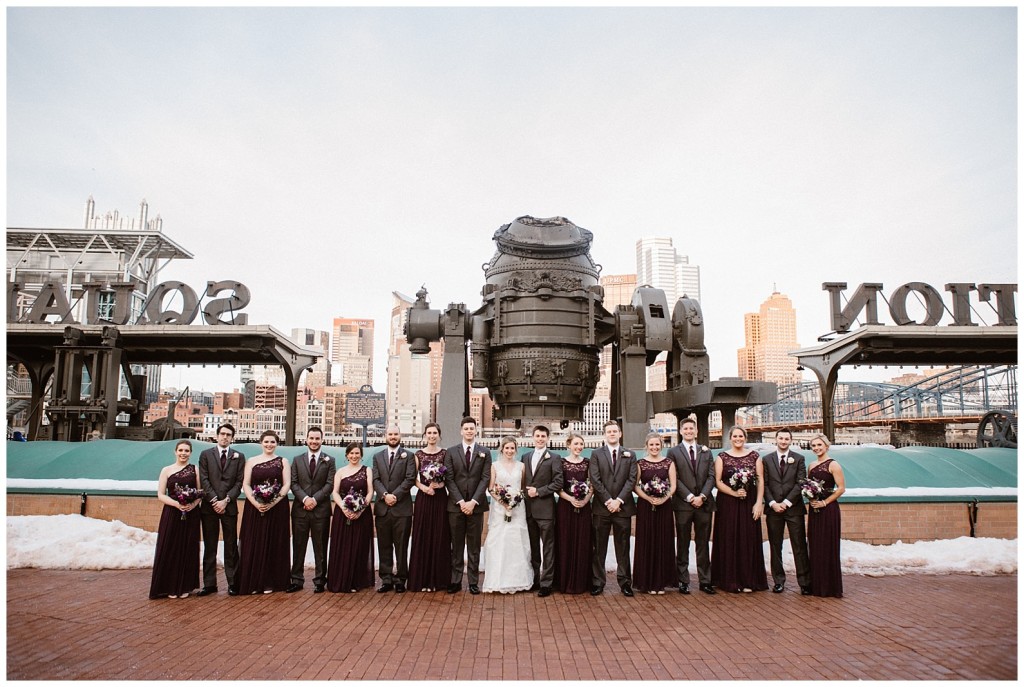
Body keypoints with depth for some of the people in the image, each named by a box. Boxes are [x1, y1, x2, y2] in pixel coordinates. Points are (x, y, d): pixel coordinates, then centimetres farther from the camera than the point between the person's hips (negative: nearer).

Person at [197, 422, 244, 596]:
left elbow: (239, 482, 2)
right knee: (209, 547, 5)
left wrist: (226, 500, -10)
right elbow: (204, 480, 0)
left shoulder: (238, 457, 7)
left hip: (229, 507, 0)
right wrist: (214, 500, -10)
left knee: (231, 546, 2)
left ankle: (233, 582, 7)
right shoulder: (206, 455, 7)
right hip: (209, 506, 0)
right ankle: (209, 583, 11)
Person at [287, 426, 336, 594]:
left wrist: (315, 499, -14)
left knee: (320, 547, 4)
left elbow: (330, 484, -3)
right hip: (300, 509, 2)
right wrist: (305, 498, -12)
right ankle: (296, 580, 13)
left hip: (321, 509, -2)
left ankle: (319, 581, 10)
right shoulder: (297, 460, 10)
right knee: (298, 546, 5)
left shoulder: (329, 460, 5)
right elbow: (293, 483, 3)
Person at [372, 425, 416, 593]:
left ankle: (400, 580, 9)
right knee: (384, 546, 6)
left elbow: (410, 479, -5)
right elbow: (376, 479, 5)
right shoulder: (378, 456, 13)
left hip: (402, 508, -3)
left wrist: (395, 495, -13)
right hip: (382, 508, 3)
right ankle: (386, 580, 12)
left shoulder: (408, 456, 4)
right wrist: (385, 495, -11)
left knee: (401, 546, 2)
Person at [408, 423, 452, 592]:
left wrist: (440, 484, -14)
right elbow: (413, 478, 5)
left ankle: (438, 579, 11)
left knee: (439, 537, 2)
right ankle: (422, 579, 9)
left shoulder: (445, 454, 3)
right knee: (422, 537, 1)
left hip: (440, 498, 0)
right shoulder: (419, 454, 5)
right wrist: (424, 487, -11)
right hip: (423, 498, 1)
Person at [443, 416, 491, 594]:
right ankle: (455, 581, 11)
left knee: (474, 546, 5)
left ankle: (474, 582, 10)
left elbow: (485, 479, -2)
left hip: (476, 506, 0)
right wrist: (461, 501, -11)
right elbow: (449, 479, -1)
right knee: (457, 546, 6)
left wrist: (473, 501, -12)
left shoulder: (484, 453, 5)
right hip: (455, 505, 0)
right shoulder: (451, 452, 5)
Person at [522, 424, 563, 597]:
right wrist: (525, 493, 1)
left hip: (545, 509, -5)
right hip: (529, 509, 5)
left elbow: (558, 483, -10)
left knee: (547, 548, 0)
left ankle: (546, 583, 5)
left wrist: (538, 491, -13)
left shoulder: (554, 458, -3)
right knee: (533, 547, 13)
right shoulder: (526, 457, 12)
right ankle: (534, 579, 22)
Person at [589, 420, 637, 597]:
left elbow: (632, 479, -1)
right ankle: (597, 582, 11)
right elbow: (595, 480, -4)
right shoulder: (596, 454, 4)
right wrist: (608, 501, -11)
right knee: (599, 548, 4)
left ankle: (625, 582, 15)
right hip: (601, 507, -1)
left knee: (623, 548, 7)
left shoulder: (630, 455, 8)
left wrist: (618, 500, -11)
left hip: (623, 507, 1)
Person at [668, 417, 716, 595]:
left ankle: (705, 580, 13)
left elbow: (711, 476, 5)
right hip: (683, 504, -2)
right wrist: (690, 497, -12)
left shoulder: (706, 452, 13)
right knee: (683, 545, 4)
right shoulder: (673, 452, 3)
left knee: (703, 544, 7)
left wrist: (702, 496, -9)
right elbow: (674, 479, -4)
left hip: (704, 503, 3)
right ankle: (683, 581, 10)